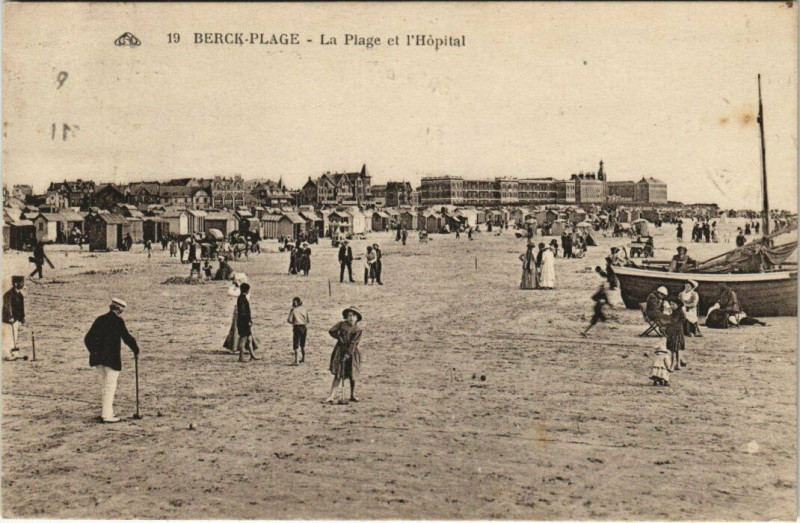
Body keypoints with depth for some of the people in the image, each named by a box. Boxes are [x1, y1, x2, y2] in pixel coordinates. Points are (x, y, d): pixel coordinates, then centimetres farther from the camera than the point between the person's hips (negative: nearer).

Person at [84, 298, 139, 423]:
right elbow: (127, 337, -10)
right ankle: (107, 415, 1)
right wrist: (136, 350, 6)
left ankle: (107, 412, 21)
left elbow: (87, 339, 12)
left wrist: (94, 352, 24)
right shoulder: (118, 321, -9)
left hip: (98, 358, 7)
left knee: (106, 385, 17)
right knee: (110, 386, 0)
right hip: (111, 359, -6)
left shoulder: (100, 319, 9)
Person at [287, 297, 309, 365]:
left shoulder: (293, 310, -7)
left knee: (296, 344, 0)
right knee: (302, 344, 20)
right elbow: (308, 320, 4)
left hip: (297, 327, -4)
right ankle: (303, 358, 29)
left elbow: (290, 320, -11)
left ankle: (296, 360, -8)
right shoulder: (304, 309, 3)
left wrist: (293, 322, 8)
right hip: (304, 327, 4)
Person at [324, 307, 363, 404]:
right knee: (337, 375, -3)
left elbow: (353, 343, -14)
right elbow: (331, 331, 5)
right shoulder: (341, 324, -1)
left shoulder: (357, 330, -7)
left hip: (351, 353, 0)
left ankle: (352, 395, 22)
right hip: (340, 351, 0)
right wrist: (339, 337, -8)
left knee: (352, 375, 5)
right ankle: (332, 396, -4)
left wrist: (347, 354, -21)